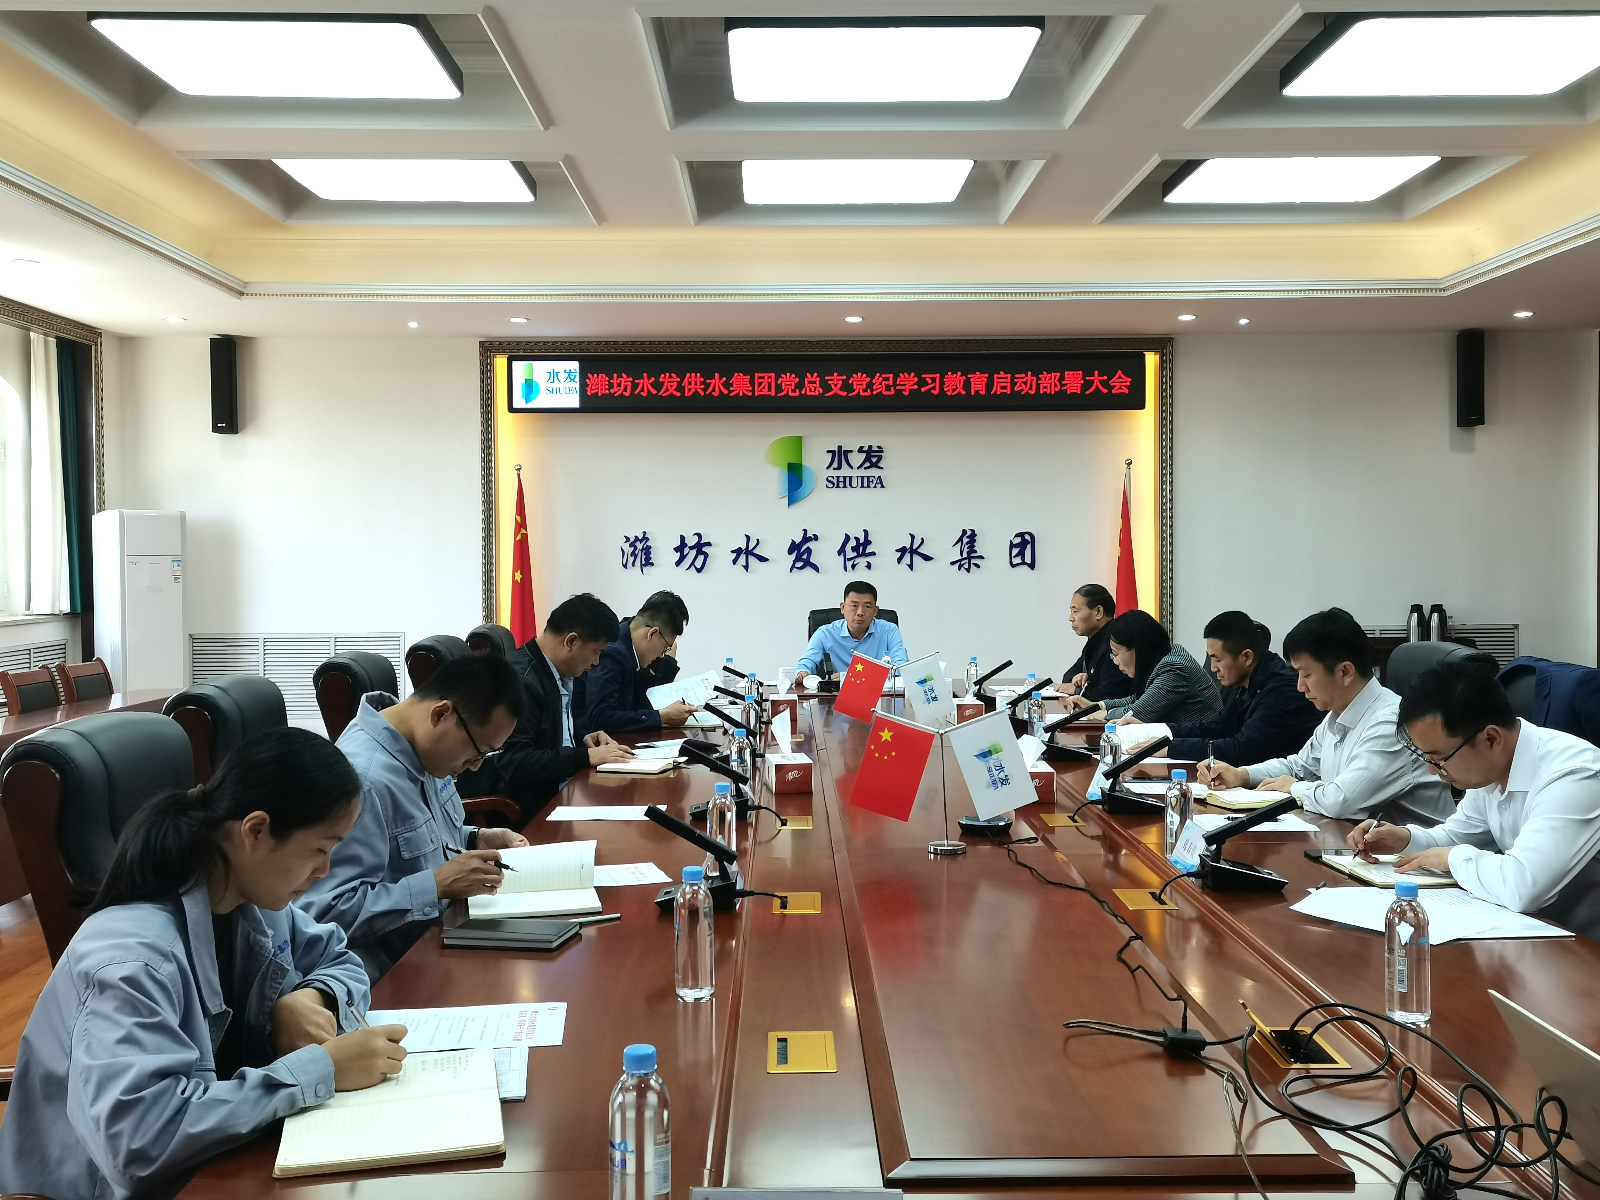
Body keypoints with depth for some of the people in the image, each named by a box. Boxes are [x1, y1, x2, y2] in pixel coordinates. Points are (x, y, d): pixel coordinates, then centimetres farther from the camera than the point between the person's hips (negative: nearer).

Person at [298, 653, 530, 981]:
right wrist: (438, 884, -27)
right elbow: (328, 912, -29)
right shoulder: (360, 780, -26)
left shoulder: (421, 746, 1)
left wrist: (476, 839, 4)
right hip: (391, 979, -9)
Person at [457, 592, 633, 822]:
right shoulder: (520, 680, -20)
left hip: (555, 790, 9)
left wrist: (582, 740, 4)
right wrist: (587, 756, -22)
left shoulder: (556, 673, 7)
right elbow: (514, 763, -25)